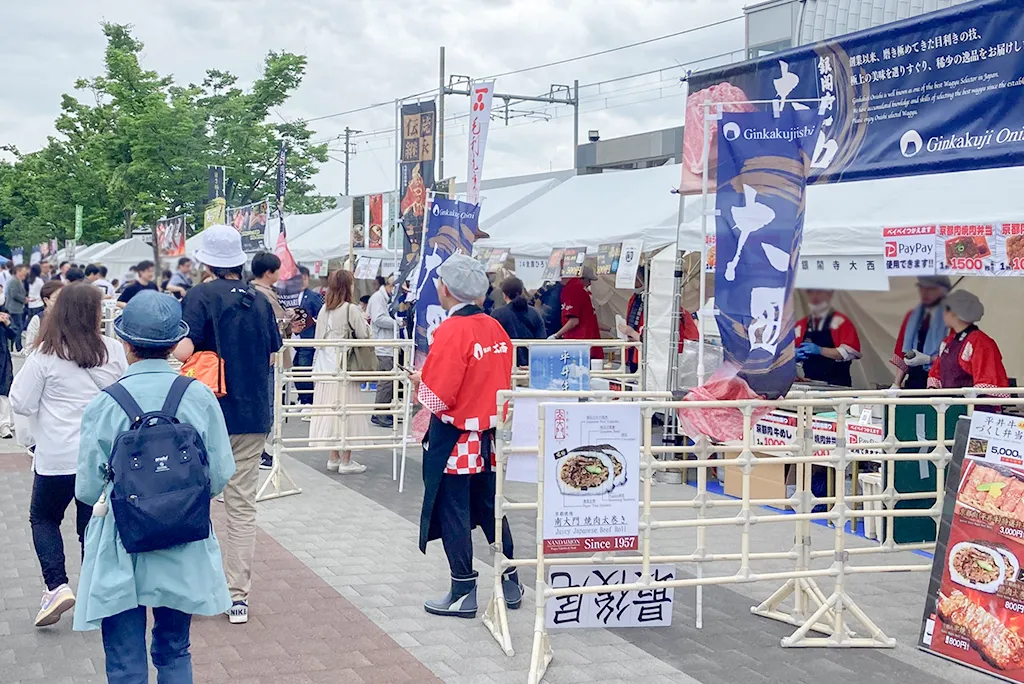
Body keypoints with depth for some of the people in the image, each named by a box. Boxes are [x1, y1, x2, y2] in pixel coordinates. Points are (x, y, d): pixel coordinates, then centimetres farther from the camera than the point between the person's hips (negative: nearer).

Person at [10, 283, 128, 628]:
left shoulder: (45, 356, -11)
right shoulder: (112, 350, -2)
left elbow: (21, 403, -6)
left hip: (58, 457, -2)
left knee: (43, 517, 18)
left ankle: (57, 586, 3)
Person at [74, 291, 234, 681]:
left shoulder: (105, 404, -14)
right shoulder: (199, 397, -8)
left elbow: (87, 491, -10)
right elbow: (219, 476, -4)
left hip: (122, 551, -2)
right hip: (184, 551, 2)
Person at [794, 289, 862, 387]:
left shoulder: (841, 321, -1)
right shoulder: (801, 325, 12)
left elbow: (850, 352, -10)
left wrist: (820, 350, -20)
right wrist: (794, 355, -7)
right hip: (809, 384, 4)